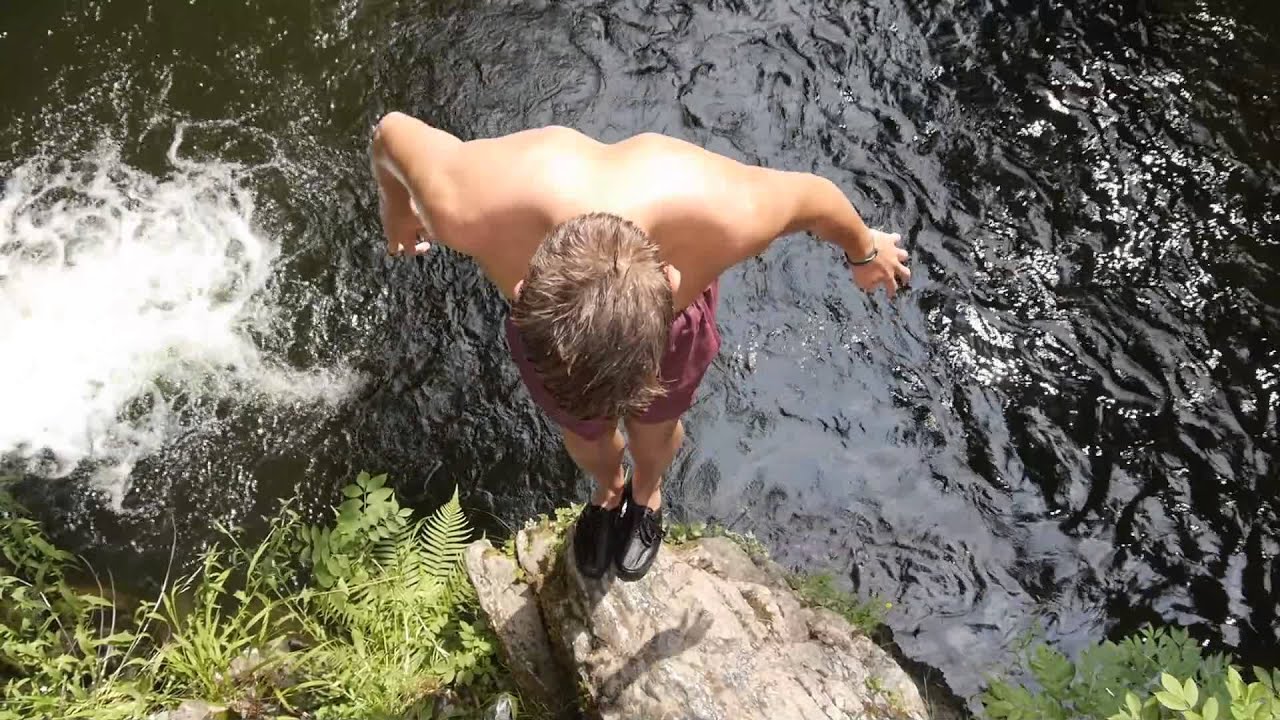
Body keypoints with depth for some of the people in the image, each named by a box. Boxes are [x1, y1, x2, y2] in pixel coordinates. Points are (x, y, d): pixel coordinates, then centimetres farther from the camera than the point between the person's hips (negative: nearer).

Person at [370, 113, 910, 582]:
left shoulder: (729, 215, -46)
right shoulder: (467, 209, -45)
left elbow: (814, 195, -21)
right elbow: (393, 132, -22)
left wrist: (865, 252, 1)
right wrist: (397, 217, 0)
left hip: (674, 308, 0)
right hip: (546, 307, 1)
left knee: (653, 424, 26)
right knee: (585, 434, 25)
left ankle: (645, 496, 63)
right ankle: (607, 493, 63)